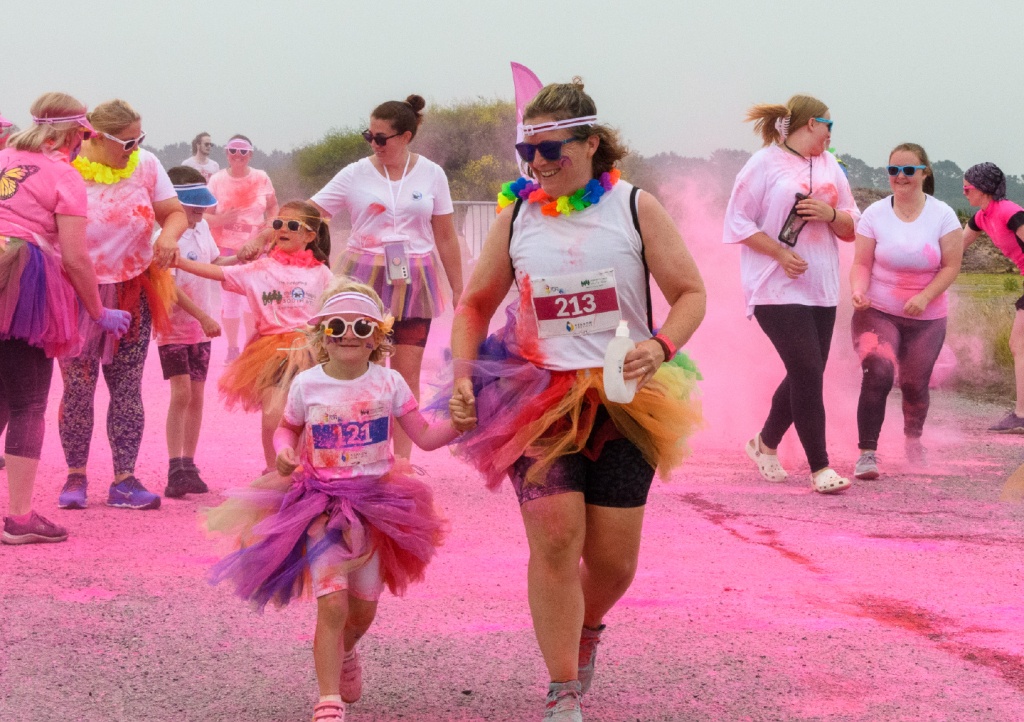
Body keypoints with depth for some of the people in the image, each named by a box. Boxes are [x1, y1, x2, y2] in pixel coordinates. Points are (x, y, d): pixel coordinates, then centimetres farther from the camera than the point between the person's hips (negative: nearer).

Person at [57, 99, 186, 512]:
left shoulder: (145, 165, 0)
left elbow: (174, 212, 5)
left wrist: (169, 234, -18)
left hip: (132, 293, 3)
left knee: (127, 388, 1)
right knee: (77, 388, -1)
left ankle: (124, 481, 4)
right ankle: (76, 477, 13)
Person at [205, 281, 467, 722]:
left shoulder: (388, 383, -3)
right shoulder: (307, 385, -4)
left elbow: (425, 437, 1)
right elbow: (287, 428, 12)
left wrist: (458, 424, -17)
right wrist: (284, 452, -10)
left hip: (374, 503, 2)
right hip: (321, 505, -2)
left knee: (363, 610, 13)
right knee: (332, 603, -17)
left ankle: (343, 654, 48)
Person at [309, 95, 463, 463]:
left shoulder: (431, 175, 3)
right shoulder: (356, 174, 0)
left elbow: (446, 238, 9)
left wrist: (458, 291, 9)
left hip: (412, 283, 0)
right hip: (363, 280, 0)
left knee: (407, 371, 0)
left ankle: (402, 460, 7)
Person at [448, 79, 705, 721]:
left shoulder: (634, 208, 0)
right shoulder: (517, 217, 6)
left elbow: (690, 293, 3)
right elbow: (475, 304, 16)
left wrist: (661, 348, -17)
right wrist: (463, 375, 0)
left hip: (623, 398, 0)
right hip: (538, 397, 1)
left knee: (614, 559, 2)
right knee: (555, 537, -14)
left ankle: (586, 629, 38)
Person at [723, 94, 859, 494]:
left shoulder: (830, 166, 13)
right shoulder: (765, 164, -5)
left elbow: (851, 228, 15)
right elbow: (738, 222, -8)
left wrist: (831, 214, -7)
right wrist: (780, 253, -18)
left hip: (822, 290, 7)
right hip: (778, 290, -7)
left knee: (805, 376, 10)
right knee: (809, 374, -11)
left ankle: (766, 443, 31)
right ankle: (819, 468, -4)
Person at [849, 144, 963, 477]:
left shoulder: (942, 215, -5)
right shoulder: (875, 214, -4)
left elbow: (951, 266, -6)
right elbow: (862, 263, -5)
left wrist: (925, 297, -21)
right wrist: (858, 290, -26)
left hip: (927, 318, 1)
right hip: (878, 312, -1)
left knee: (914, 384, 8)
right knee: (878, 372, -24)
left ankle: (913, 438, 41)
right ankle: (867, 454, -18)